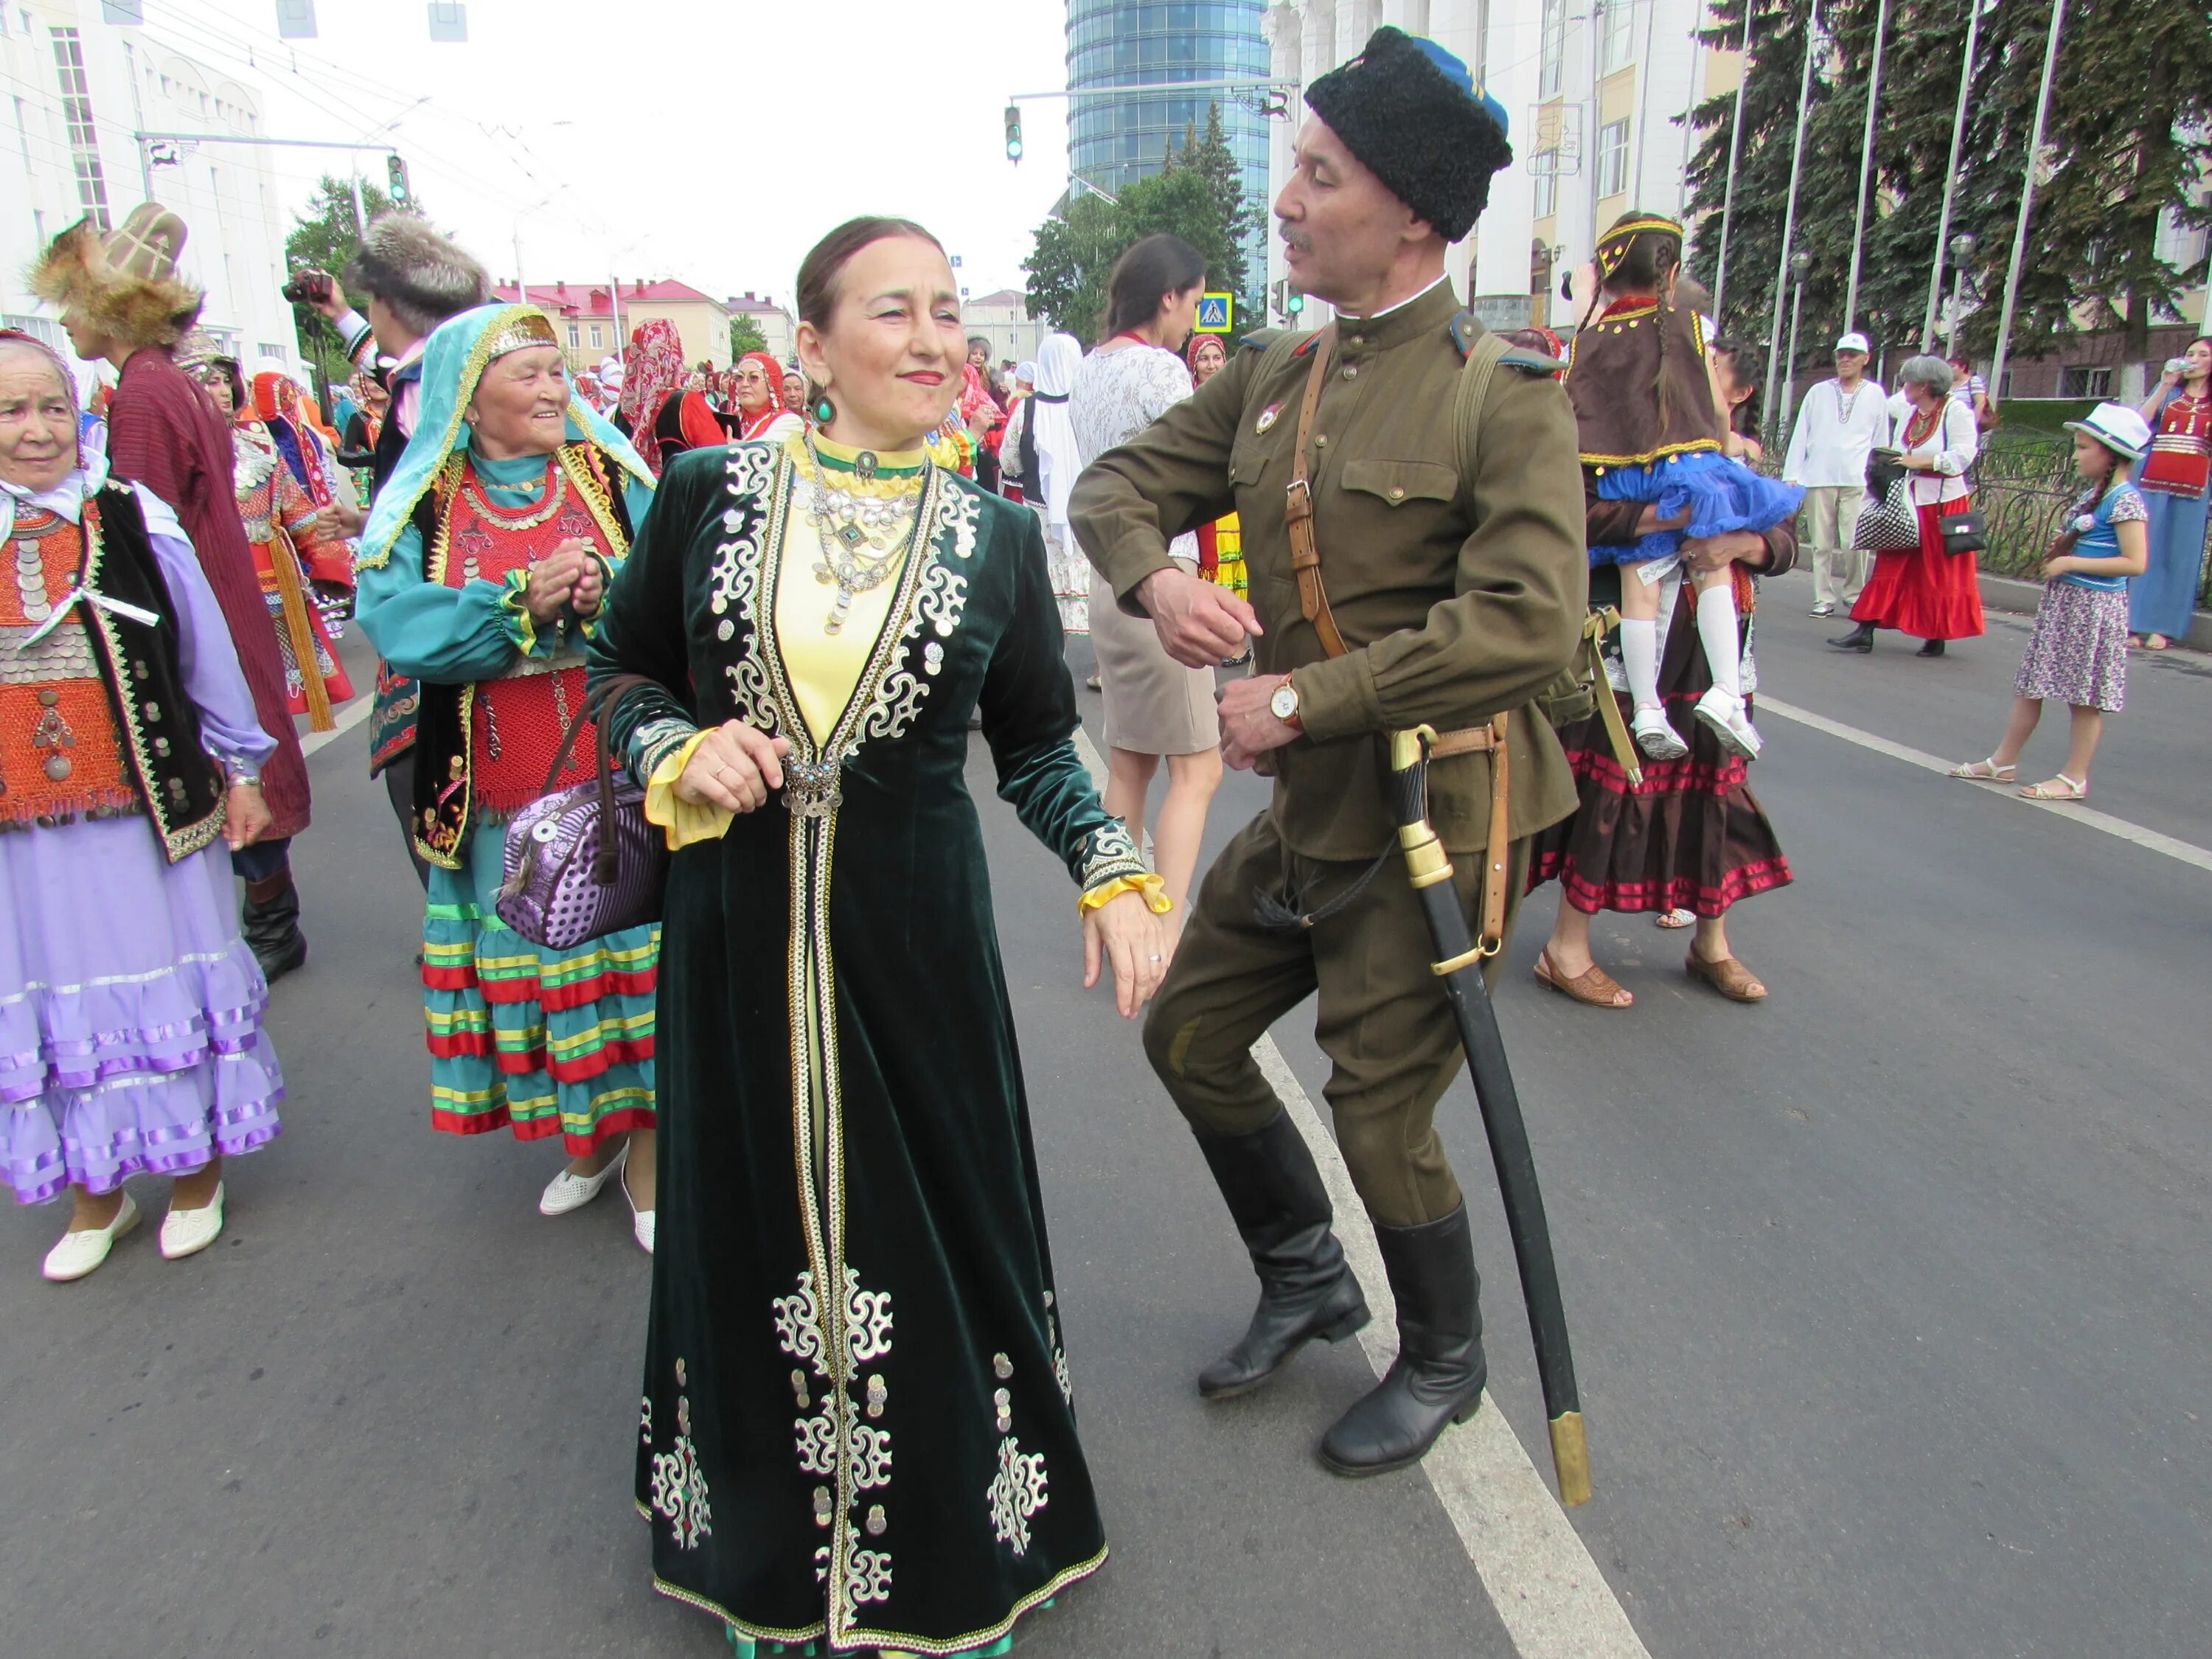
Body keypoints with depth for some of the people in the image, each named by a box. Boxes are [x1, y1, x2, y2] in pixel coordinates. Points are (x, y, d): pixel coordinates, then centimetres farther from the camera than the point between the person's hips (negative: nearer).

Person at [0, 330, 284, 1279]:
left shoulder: (134, 520, -3)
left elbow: (206, 651, 3)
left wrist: (240, 769, 6)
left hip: (149, 811, -2)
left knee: (168, 982, 9)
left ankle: (198, 1172, 27)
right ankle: (94, 1196, 29)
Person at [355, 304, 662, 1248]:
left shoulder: (610, 476, 2)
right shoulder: (424, 504, 1)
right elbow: (391, 621, -13)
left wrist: (605, 590, -24)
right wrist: (523, 602, -23)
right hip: (499, 794, 1)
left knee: (634, 952, 2)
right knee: (534, 955, 12)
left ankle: (647, 1147, 18)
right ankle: (587, 1134, 31)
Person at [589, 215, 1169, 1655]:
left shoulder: (996, 538, 1)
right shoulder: (709, 495, 0)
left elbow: (1035, 743, 7)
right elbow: (624, 668, 10)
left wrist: (1111, 872, -5)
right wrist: (685, 752, -9)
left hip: (915, 938, 0)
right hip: (739, 933, 1)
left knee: (936, 1225, 8)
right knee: (760, 1226, 13)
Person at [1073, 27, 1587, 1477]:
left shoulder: (1504, 394, -15)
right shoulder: (1274, 375, 6)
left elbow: (1530, 624, -26)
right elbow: (1123, 481, 12)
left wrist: (1302, 696, -24)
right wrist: (1153, 577, -12)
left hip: (1436, 823, -7)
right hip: (1307, 811, 8)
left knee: (1381, 1115, 4)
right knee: (1189, 1034, 16)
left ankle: (1445, 1365, 36)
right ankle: (1309, 1280, 41)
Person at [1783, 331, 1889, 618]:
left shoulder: (1876, 395, 11)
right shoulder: (1818, 392, 12)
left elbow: (1881, 441, 13)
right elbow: (1800, 435, 11)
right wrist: (1792, 475, 4)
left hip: (1857, 481, -1)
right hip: (1818, 478, 1)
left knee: (1854, 543, -11)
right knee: (1821, 543, 2)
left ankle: (1854, 595, 5)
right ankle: (1824, 599, 9)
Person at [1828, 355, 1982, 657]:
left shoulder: (1957, 411, -8)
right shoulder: (1907, 414, 12)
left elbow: (1962, 456, -17)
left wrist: (1917, 462, -18)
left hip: (1943, 505, -6)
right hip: (1907, 503, 6)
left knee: (1940, 574, 3)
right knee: (1891, 567, 1)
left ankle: (1937, 637, 12)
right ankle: (1864, 632, -4)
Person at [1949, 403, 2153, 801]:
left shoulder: (2125, 500, -15)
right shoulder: (2094, 495, 11)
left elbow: (2136, 562, -23)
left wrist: (2071, 562, -20)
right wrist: (2064, 545, 5)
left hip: (2094, 607, -9)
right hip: (2062, 600, 9)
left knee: (2085, 694, 0)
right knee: (2031, 682, 12)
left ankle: (2075, 778, 8)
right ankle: (2004, 761, 21)